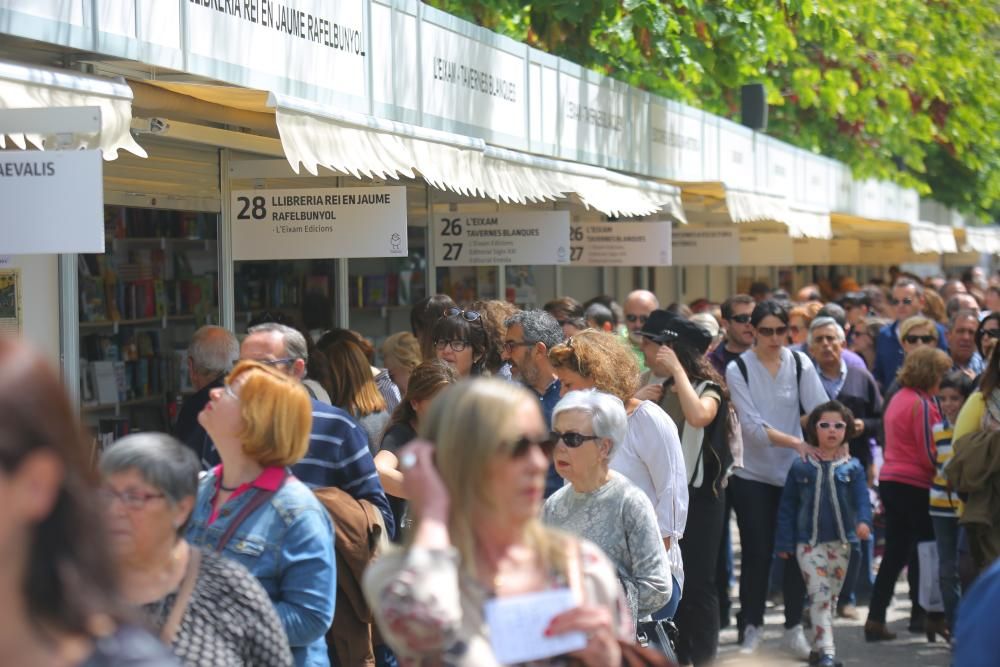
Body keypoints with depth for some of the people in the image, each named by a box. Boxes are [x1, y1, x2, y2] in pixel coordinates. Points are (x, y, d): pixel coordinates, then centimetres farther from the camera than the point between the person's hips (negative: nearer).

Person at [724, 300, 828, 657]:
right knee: (757, 553, 1)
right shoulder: (738, 369, -8)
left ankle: (794, 628, 16)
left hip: (793, 471, 2)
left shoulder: (800, 363, -1)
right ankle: (751, 628, 13)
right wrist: (796, 442, -28)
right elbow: (752, 424, -17)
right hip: (752, 474, -2)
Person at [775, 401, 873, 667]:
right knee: (819, 594, -13)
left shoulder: (853, 467, 3)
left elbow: (862, 498, -8)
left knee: (830, 596, 11)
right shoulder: (801, 467, 0)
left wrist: (863, 521, -29)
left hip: (841, 542, 2)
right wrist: (784, 543, 0)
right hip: (809, 542, -2)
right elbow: (787, 506, 3)